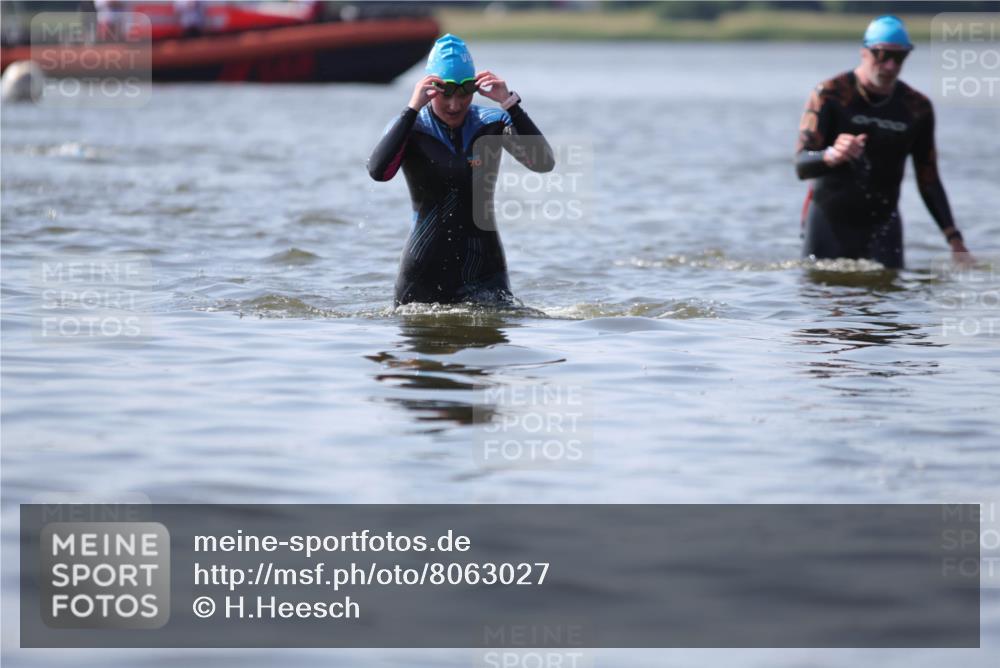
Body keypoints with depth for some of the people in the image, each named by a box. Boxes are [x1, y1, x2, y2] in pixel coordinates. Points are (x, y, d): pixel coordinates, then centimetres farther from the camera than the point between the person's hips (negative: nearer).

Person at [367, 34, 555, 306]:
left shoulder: (492, 123, 0)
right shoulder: (409, 127, -4)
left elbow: (544, 163, -13)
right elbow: (378, 171, -24)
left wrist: (509, 103, -20)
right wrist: (413, 109, -25)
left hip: (484, 267, 1)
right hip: (425, 270, -1)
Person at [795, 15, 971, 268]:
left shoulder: (917, 107, 2)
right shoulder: (830, 94, -10)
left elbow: (929, 181, 7)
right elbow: (801, 166, -18)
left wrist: (955, 240, -3)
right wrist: (831, 156, -42)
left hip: (882, 225, 2)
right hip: (829, 220, -2)